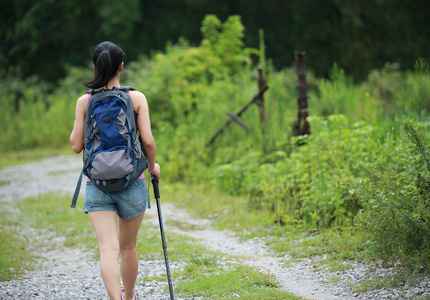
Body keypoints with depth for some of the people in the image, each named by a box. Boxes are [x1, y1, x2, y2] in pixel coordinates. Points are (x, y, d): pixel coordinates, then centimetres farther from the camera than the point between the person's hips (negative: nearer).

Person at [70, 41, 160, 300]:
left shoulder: (85, 101, -1)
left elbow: (76, 145, 0)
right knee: (128, 246, 18)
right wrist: (152, 166, 9)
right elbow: (148, 141, -9)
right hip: (131, 182, 0)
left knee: (108, 248, -7)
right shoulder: (136, 98, -4)